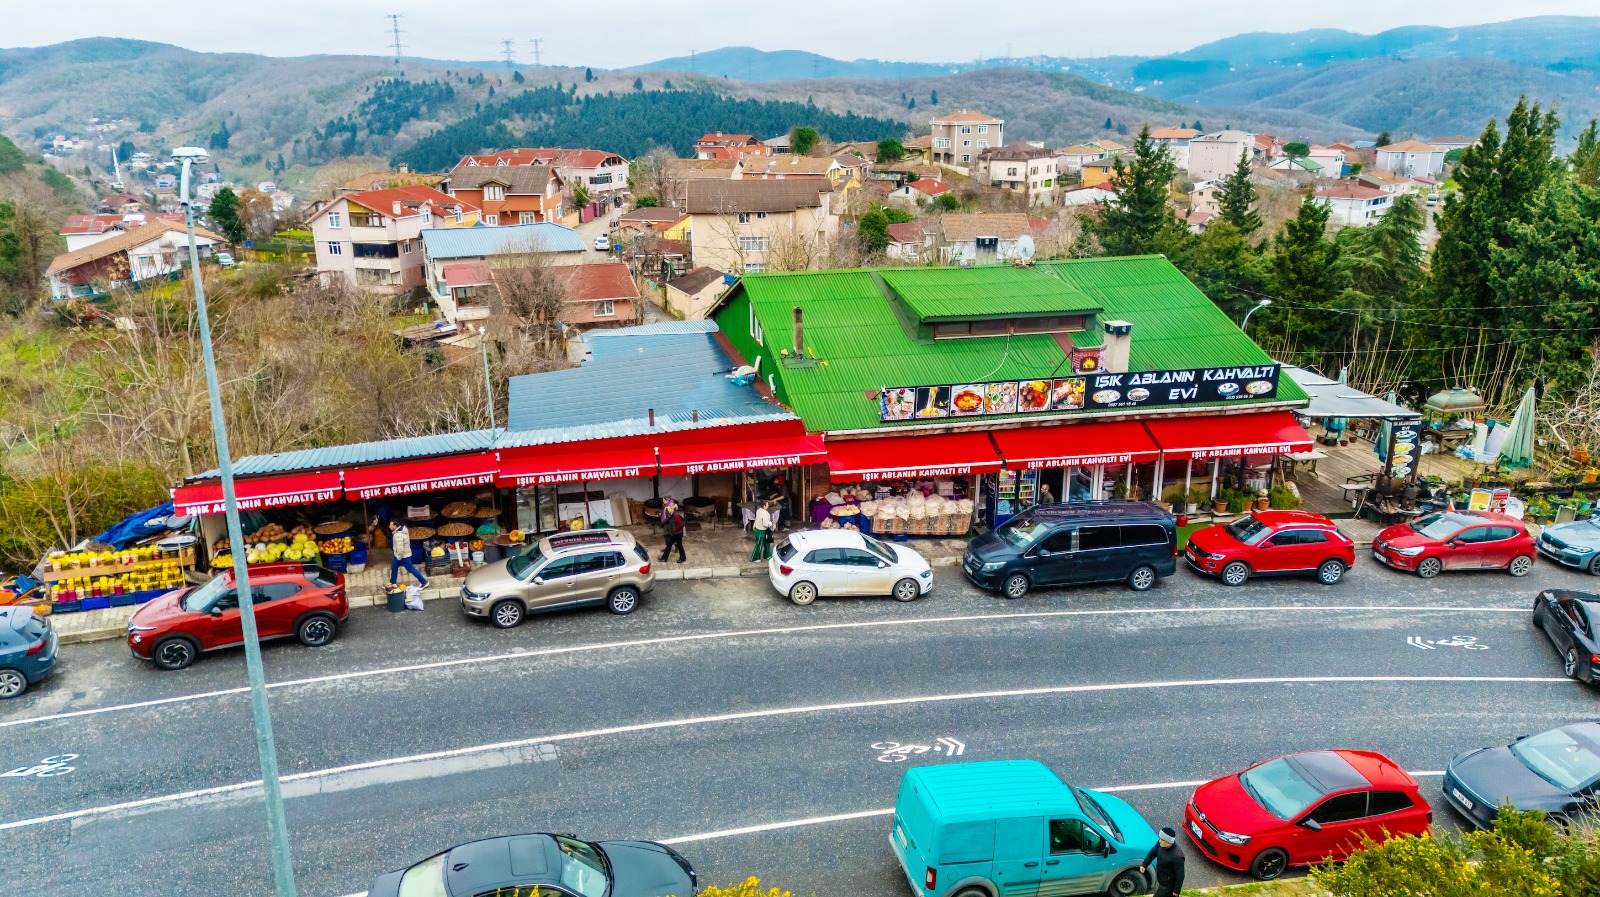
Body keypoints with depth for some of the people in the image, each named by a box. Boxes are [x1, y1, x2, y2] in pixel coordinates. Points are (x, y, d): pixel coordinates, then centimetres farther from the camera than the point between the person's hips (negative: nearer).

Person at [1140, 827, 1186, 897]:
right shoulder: (1161, 844, -16)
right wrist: (1144, 864, 3)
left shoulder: (1177, 856, -37)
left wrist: (1176, 890, -16)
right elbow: (1153, 852, 6)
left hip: (1168, 885, -7)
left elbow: (1180, 875, -26)